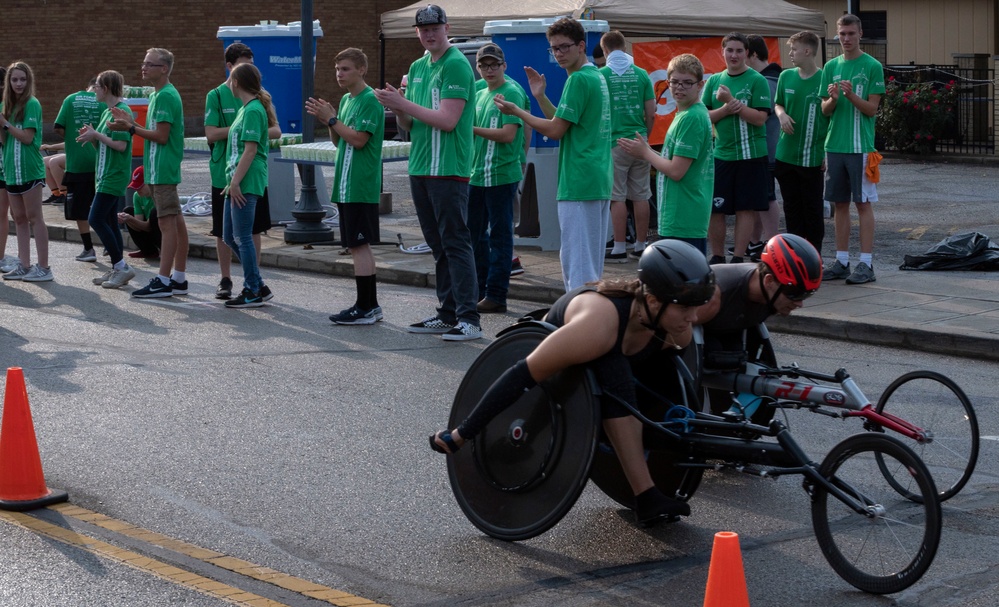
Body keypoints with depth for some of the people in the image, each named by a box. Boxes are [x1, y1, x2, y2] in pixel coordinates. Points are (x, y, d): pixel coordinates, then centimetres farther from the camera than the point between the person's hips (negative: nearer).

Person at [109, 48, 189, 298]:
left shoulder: (165, 96, -14)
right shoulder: (158, 94, 17)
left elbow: (161, 136, -18)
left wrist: (131, 128, -13)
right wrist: (132, 123, 12)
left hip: (162, 170, -11)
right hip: (164, 169, 11)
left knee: (167, 223, -8)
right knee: (176, 222, 11)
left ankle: (162, 282, -8)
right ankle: (179, 279, 16)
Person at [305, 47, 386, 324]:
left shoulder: (370, 100, -12)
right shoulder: (346, 100, 17)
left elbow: (358, 139, -19)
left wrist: (331, 119, -14)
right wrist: (328, 120, 3)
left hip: (361, 187, -10)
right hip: (347, 186, 10)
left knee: (358, 245, -9)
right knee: (360, 246, 11)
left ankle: (365, 307, -6)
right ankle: (370, 305, 17)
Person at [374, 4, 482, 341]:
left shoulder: (456, 65, -9)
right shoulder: (417, 67, 16)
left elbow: (448, 120, -18)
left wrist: (404, 104, -14)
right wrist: (397, 109, -3)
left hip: (448, 170, -8)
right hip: (420, 168, 8)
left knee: (455, 243, -9)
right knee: (438, 246, 11)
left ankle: (469, 318, -8)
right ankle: (447, 314, 17)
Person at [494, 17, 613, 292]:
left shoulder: (579, 80, -13)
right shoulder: (597, 77, 18)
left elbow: (555, 130, -13)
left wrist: (516, 111, -3)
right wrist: (540, 96, 14)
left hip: (578, 183, -10)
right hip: (600, 182, 10)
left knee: (576, 260, -8)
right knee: (591, 260, 14)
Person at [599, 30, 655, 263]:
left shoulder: (602, 74, -6)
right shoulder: (641, 74, 5)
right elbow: (651, 114, 5)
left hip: (614, 143, -4)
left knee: (617, 198, -1)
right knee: (641, 196, 9)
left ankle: (620, 249, -1)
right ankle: (640, 246, 15)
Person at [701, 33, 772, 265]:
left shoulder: (756, 80, -4)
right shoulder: (714, 80, 9)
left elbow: (760, 117, -12)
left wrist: (732, 101, -18)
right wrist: (725, 109, -13)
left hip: (750, 154, -3)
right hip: (719, 153, 4)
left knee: (746, 208, 2)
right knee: (714, 209, 3)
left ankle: (738, 258, 10)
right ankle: (717, 257, 16)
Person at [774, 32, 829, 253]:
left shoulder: (825, 79, -8)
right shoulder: (786, 76, 6)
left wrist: (828, 152, -9)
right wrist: (781, 114, -4)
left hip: (812, 157, -5)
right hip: (786, 154, 5)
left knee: (812, 209, 2)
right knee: (791, 207, 11)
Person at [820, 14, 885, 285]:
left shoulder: (872, 66, -3)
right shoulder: (831, 67, 11)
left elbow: (872, 109, -6)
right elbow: (825, 110, 10)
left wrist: (851, 95, -22)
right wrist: (833, 98, -11)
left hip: (860, 145, -5)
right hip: (835, 144, 5)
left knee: (863, 203, -2)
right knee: (840, 203, 9)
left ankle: (866, 263, 0)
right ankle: (841, 261, 15)